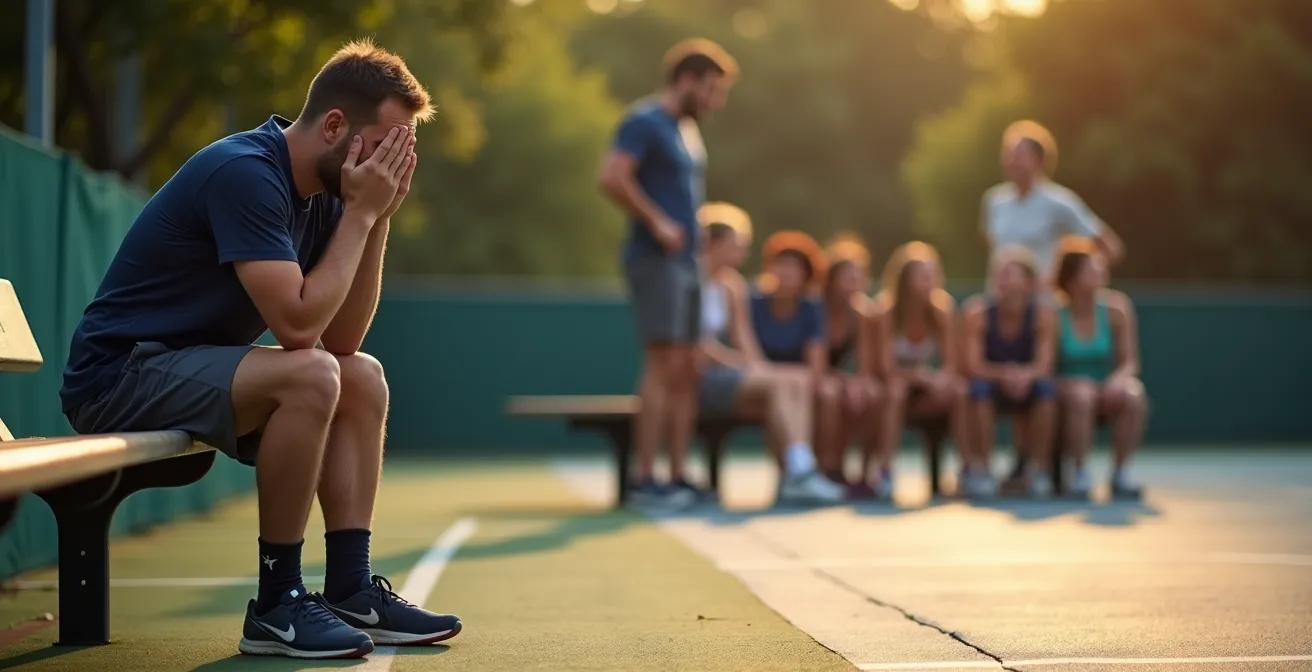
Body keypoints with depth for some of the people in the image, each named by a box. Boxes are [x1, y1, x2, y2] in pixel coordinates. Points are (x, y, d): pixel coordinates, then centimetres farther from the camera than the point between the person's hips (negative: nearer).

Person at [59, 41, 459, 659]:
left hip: (187, 366, 10)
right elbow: (298, 323, -27)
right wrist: (359, 214, -19)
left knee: (363, 378, 6)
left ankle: (349, 590, 1)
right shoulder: (244, 172, -22)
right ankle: (277, 605, -18)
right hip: (117, 375, -10)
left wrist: (377, 218, -5)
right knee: (309, 376, -28)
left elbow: (342, 339, 3)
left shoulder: (321, 192, 5)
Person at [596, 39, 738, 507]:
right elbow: (611, 177, -21)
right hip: (657, 260, -9)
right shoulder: (645, 121, -8)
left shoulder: (687, 131, 20)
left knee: (686, 372, 7)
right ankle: (644, 479, -12)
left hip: (686, 262, 9)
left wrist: (692, 233, 11)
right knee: (663, 366, -13)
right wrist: (657, 223, -18)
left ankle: (678, 478, 10)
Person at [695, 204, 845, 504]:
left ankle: (795, 474, -25)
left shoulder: (731, 284, 17)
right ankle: (799, 474, -32)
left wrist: (756, 365, -5)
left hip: (725, 373, 8)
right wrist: (743, 364, -19)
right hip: (697, 378, -8)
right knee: (778, 383, -26)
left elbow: (743, 339, 15)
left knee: (800, 380, -11)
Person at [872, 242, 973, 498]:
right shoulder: (885, 310, -19)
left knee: (958, 389, -28)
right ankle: (883, 468, -36)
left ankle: (971, 467, -23)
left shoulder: (943, 309, -11)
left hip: (928, 390, 3)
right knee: (897, 388, -37)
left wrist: (941, 378, -34)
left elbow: (951, 365, -11)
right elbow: (886, 368, -21)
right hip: (895, 382, -3)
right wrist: (922, 375, -35)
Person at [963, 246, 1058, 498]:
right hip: (991, 385, -1)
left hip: (1026, 389, 1)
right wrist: (1004, 373, -39)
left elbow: (1044, 365, -20)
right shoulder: (978, 313, -17)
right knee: (980, 386, -34)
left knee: (1046, 387, -30)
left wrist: (1026, 375, -43)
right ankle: (980, 469, -21)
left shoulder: (1044, 313, -13)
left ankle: (1038, 468, -18)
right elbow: (974, 366, -20)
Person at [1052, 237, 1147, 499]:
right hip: (1066, 393, -3)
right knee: (1081, 393, -36)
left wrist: (1119, 378, -22)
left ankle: (1119, 473, -14)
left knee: (1134, 396, -29)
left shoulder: (1116, 308, -3)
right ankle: (1080, 473, -21)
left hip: (1106, 391, 3)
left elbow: (1130, 362, -1)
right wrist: (1067, 384, -25)